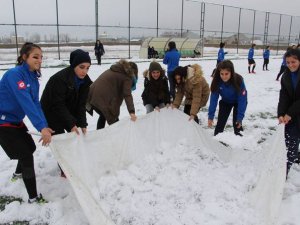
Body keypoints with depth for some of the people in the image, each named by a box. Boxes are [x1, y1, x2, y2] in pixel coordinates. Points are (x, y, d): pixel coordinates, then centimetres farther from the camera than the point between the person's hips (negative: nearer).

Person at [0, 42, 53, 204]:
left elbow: (35, 104, -4)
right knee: (26, 155, -8)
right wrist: (41, 127, -41)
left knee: (30, 147, 24)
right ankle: (33, 198, 3)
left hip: (16, 120, 9)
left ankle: (18, 174, 53)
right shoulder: (14, 74, -24)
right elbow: (26, 102, -35)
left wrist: (45, 127, -16)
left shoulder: (33, 78, 2)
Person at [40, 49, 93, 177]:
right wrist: (71, 124, -31)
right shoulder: (59, 79, -31)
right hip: (51, 114, -6)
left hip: (68, 112, 7)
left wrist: (82, 124, -19)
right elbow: (58, 105, -29)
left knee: (77, 135, 6)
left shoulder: (85, 80, -10)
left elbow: (81, 104, -10)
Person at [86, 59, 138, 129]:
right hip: (104, 100, -9)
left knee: (103, 116, 32)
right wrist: (131, 111, -25)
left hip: (92, 96, 9)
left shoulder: (113, 69, 23)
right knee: (114, 121, 5)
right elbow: (127, 95, -15)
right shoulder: (127, 78, 0)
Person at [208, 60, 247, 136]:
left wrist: (240, 117, -36)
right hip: (225, 101, 3)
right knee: (220, 121, 2)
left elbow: (242, 100, -33)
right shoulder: (217, 81, -29)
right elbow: (213, 99, -26)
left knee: (236, 122, -11)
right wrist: (210, 116, -31)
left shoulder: (238, 80, -37)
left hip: (238, 102, -2)